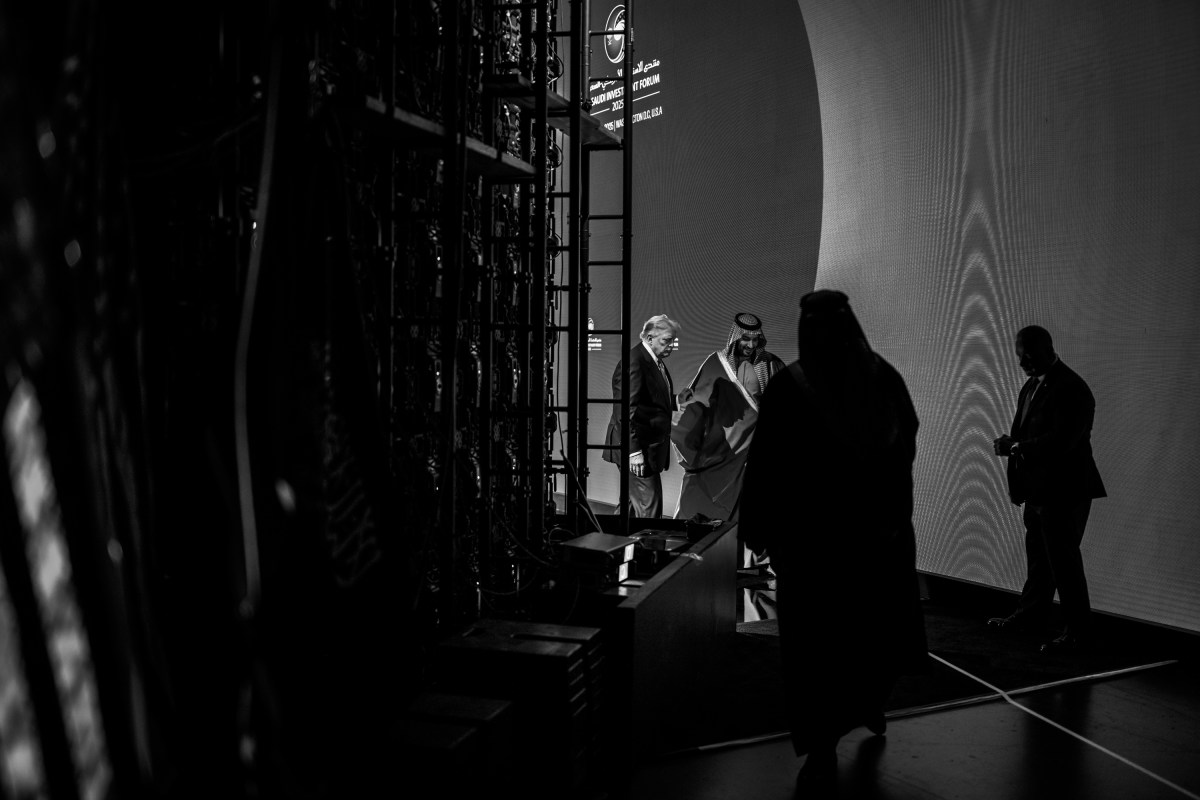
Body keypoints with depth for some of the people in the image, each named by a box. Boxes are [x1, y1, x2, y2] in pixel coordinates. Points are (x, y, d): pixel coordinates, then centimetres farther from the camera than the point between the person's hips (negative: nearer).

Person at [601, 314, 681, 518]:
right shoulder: (634, 362, -18)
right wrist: (634, 450, -23)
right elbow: (625, 410, -21)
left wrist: (675, 401, 5)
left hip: (651, 445, 10)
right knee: (649, 508, -6)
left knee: (635, 504, 17)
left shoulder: (656, 362, 13)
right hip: (639, 447, -10)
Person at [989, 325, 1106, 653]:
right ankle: (1029, 615, 32)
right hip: (1038, 488, 9)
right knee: (1038, 557, 19)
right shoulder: (1031, 385, 12)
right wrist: (1011, 443, -3)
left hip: (1064, 491, -9)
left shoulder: (1071, 389, -17)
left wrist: (1016, 448, -18)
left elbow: (1060, 442, -25)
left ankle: (1076, 631, 8)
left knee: (1064, 560, -3)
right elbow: (1024, 429, 19)